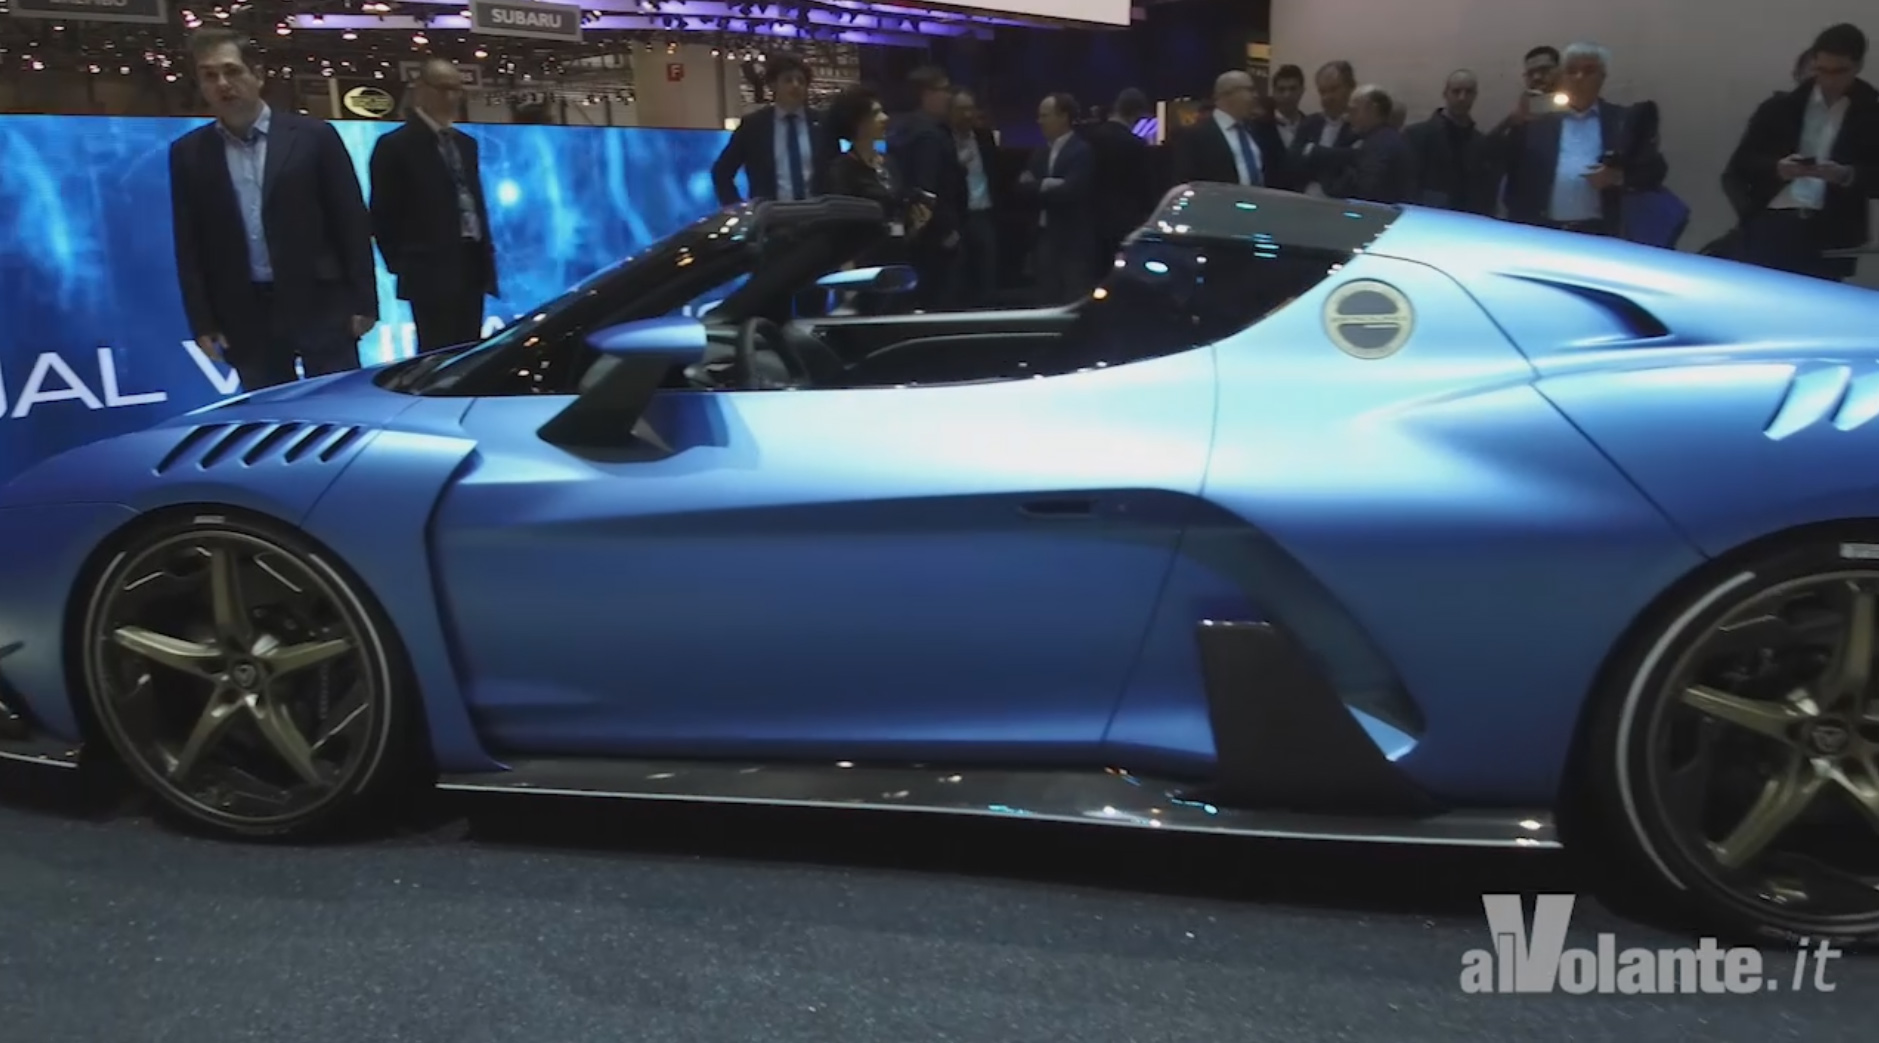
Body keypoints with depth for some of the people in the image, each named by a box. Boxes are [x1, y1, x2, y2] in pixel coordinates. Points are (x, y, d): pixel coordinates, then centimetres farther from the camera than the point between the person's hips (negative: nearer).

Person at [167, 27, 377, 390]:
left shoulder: (313, 136, 1)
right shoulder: (188, 154, 8)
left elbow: (352, 223, 0)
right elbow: (189, 247, 9)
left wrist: (363, 302, -5)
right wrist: (203, 323, 3)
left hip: (320, 306, -2)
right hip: (244, 318, 2)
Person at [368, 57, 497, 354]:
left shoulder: (466, 144, 18)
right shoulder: (395, 145, -3)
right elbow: (383, 215, -4)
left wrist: (486, 256, 13)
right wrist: (401, 264, -7)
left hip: (472, 267, 7)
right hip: (432, 272, -7)